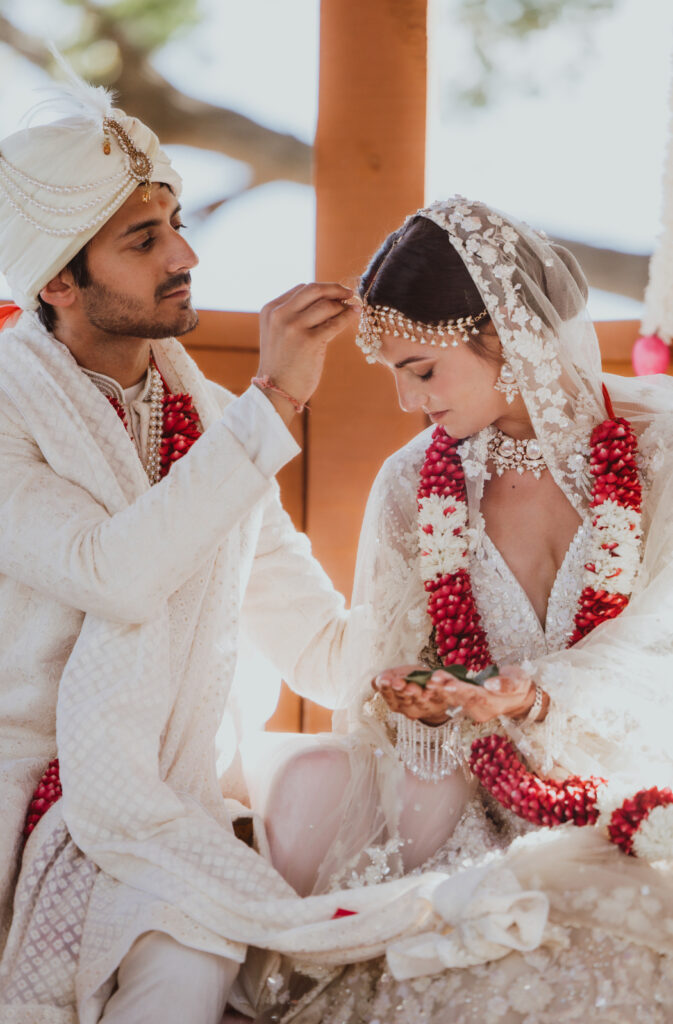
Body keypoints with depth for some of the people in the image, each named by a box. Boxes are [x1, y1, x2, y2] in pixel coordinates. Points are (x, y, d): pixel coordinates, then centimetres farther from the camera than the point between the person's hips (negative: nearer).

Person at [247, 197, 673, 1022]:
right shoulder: (412, 485, 4)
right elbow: (389, 682, 4)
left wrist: (531, 697, -28)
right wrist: (419, 705, -19)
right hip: (489, 798, 3)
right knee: (311, 783, -21)